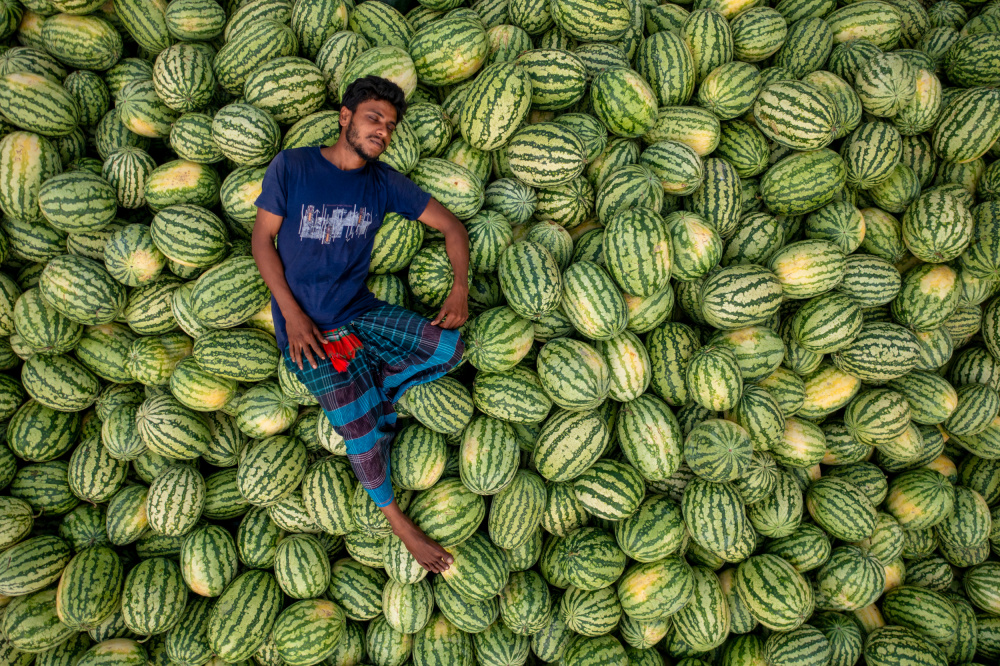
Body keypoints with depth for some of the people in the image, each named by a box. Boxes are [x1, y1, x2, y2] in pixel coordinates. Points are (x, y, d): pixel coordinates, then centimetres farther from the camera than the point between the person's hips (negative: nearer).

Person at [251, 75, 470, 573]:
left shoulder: (383, 183, 4)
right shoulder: (291, 167, -5)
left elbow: (451, 226, 5)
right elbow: (262, 239, -3)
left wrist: (460, 290, -12)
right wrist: (293, 316, -13)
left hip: (361, 312, 4)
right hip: (308, 324, -4)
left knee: (447, 346, -17)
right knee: (364, 430, -12)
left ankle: (361, 396, 0)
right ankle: (391, 514, 12)